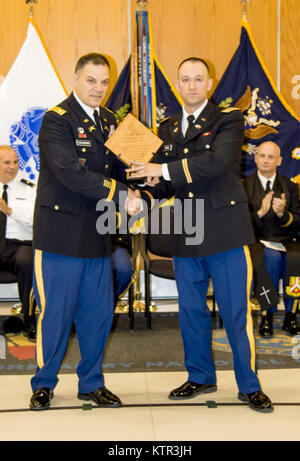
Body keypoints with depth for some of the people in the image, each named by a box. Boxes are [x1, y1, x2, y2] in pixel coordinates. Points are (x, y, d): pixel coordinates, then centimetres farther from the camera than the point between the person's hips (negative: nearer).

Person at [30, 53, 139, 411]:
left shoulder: (108, 120, 14)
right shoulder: (57, 119, -10)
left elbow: (117, 168, 13)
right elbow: (70, 173, -21)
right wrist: (120, 193, -20)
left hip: (97, 234, 6)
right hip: (61, 233, -6)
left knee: (99, 313, 10)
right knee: (56, 313, 2)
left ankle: (91, 383, 27)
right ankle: (43, 384, 22)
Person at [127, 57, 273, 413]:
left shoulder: (228, 119, -2)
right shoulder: (167, 129, 15)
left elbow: (218, 162, -21)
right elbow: (164, 182, 15)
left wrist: (165, 169, -23)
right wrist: (144, 198, -7)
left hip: (225, 232, -5)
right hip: (186, 236, 5)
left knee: (236, 313, 0)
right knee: (191, 311, 13)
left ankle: (249, 386, 15)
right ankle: (200, 377, 31)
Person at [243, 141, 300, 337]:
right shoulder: (244, 187, 9)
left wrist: (283, 213, -13)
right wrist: (260, 212, -16)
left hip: (284, 241, 2)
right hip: (256, 241, -1)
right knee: (273, 256, -35)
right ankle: (267, 316, -25)